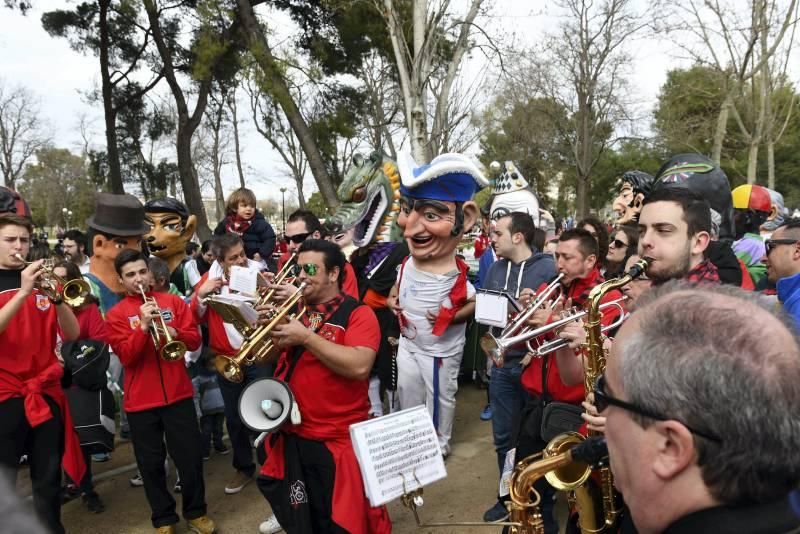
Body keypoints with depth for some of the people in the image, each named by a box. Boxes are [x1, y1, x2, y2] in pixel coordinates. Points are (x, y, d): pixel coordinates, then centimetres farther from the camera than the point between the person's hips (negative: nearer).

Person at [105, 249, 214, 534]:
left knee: (190, 457, 7)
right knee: (151, 463, 10)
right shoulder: (116, 315, 0)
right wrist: (144, 326, -23)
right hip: (140, 401, 0)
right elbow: (126, 356, -11)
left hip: (178, 394, 1)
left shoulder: (173, 302, 4)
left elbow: (195, 340, 0)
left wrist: (174, 333, -19)